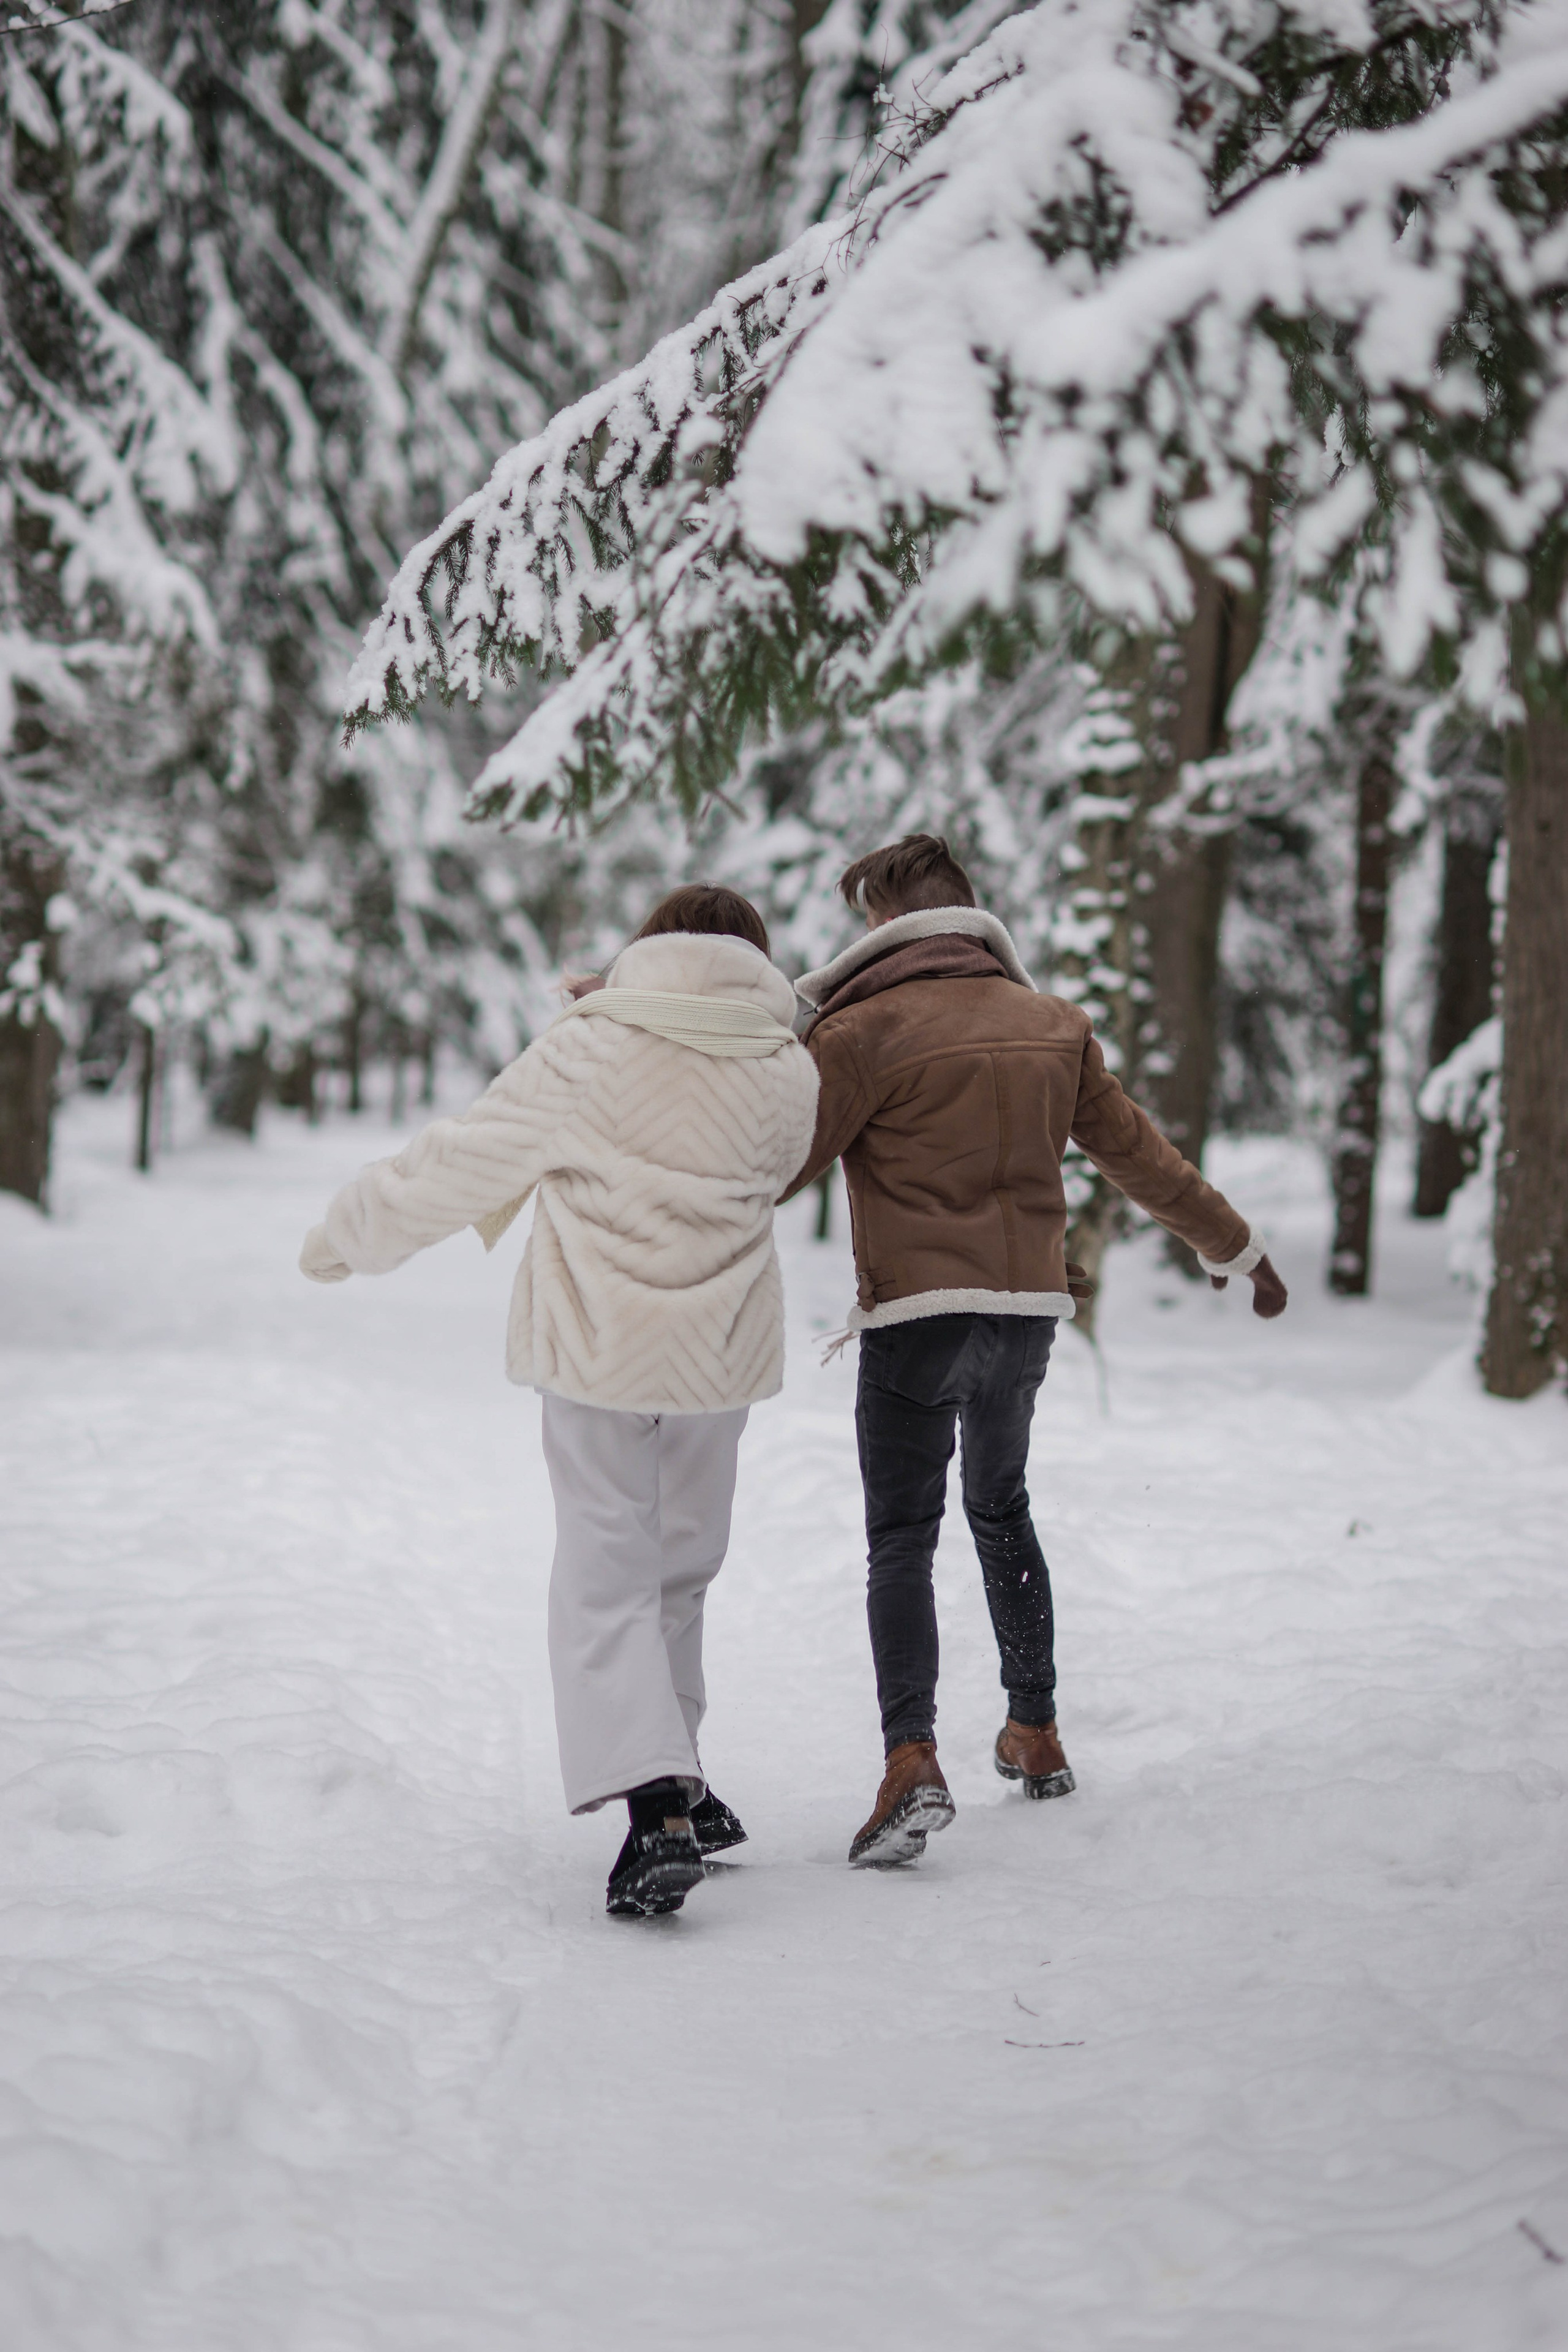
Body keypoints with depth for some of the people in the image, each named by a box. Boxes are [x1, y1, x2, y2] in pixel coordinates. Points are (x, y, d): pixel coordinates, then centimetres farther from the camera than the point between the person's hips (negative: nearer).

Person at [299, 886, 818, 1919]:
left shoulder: (586, 1051, -10)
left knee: (605, 1574, 0)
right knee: (681, 1565, 19)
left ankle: (655, 1806, -14)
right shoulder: (787, 1072, 0)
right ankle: (672, 1778, 25)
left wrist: (346, 1237, 11)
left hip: (598, 1348, -3)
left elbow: (460, 1163, -4)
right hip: (721, 1355, 3)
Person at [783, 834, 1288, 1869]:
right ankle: (1037, 1734, 29)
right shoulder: (1052, 1025, 10)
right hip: (1030, 1303, 5)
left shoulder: (865, 1030, -8)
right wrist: (1235, 1245, 29)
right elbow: (1141, 1153, 18)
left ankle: (912, 1759, -19)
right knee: (1002, 1512, 23)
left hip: (915, 1311, -5)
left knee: (902, 1538, -3)